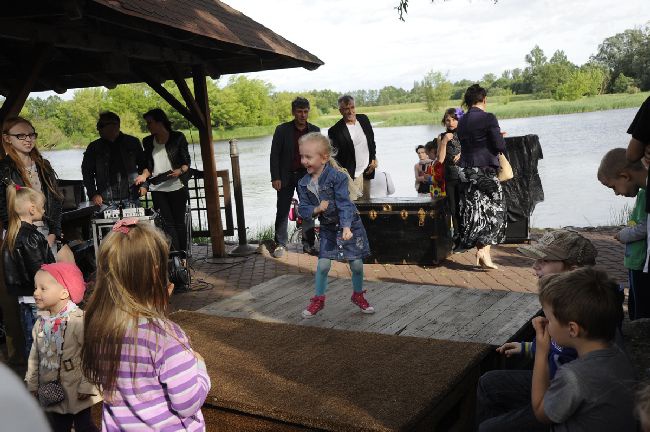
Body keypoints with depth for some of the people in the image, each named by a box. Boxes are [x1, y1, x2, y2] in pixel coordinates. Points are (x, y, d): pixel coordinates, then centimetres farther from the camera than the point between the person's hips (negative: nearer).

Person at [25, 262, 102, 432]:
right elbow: (35, 356, 13)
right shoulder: (41, 323, 3)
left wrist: (86, 386, -19)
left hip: (77, 394, -6)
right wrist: (32, 385, 13)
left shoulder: (80, 320, -20)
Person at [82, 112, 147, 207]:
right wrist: (93, 195, 0)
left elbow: (143, 166, 15)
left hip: (131, 199, 0)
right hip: (106, 200, 0)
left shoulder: (133, 142, 6)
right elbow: (87, 173, 10)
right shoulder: (94, 147, 7)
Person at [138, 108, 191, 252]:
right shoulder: (148, 141, 13)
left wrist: (180, 171, -17)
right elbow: (149, 165, 17)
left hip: (177, 187, -3)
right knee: (167, 223, -4)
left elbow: (187, 162, 3)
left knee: (179, 221, 4)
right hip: (157, 189, 3)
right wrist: (144, 175, -3)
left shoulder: (178, 137, 1)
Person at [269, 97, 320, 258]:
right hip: (286, 176, -2)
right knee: (282, 211, 2)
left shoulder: (315, 130, 3)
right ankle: (281, 244, 12)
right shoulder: (282, 130, -5)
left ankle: (308, 244, 15)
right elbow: (274, 155, -5)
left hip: (307, 176, 2)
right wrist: (275, 177, -11)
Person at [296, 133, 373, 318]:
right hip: (327, 228, 3)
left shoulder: (337, 177, -22)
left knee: (356, 264, 3)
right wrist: (316, 210, -25)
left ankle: (358, 295, 28)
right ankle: (318, 299, 19)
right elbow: (303, 210, -4)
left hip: (349, 225, -3)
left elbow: (344, 204, -27)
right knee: (323, 264, 0)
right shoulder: (304, 183, -6)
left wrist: (346, 227, -39)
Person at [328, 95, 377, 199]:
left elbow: (372, 141, 18)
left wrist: (373, 158, 9)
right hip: (351, 176, -6)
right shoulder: (335, 130, -14)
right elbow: (333, 156, -10)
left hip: (367, 172, 6)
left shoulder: (364, 119, 5)